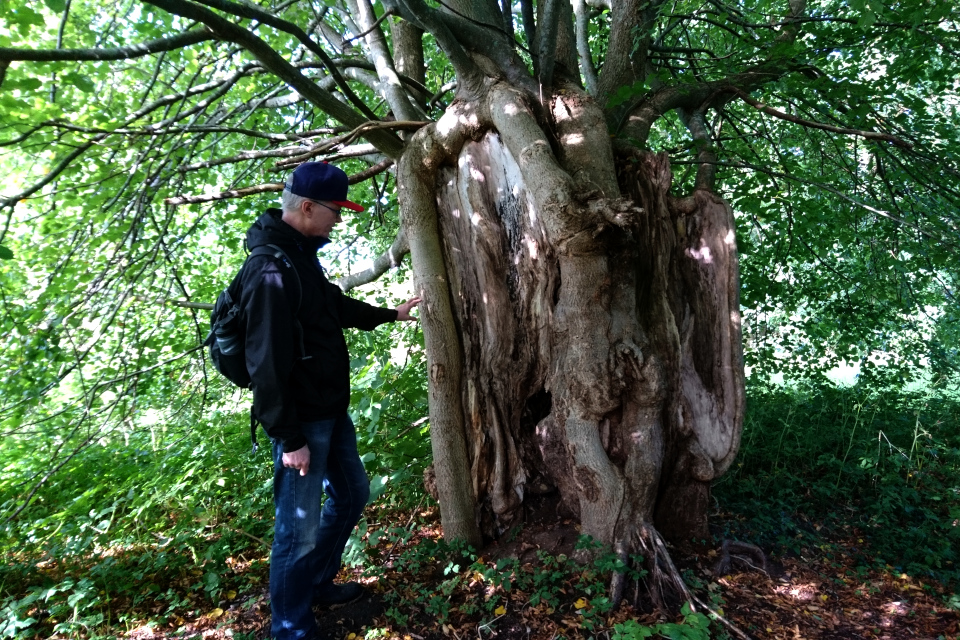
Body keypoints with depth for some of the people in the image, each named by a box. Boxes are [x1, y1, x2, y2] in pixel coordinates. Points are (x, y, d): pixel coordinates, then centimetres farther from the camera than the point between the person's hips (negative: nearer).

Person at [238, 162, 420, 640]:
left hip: (331, 409, 10)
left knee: (352, 494, 23)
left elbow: (335, 304, 28)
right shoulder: (271, 270, -23)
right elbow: (267, 365, -25)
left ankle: (318, 584, 42)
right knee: (299, 527, 2)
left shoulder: (301, 254, 9)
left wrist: (390, 314, 32)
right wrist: (289, 438, -22)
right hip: (303, 421, -10)